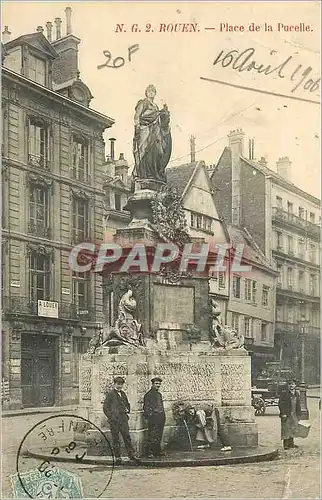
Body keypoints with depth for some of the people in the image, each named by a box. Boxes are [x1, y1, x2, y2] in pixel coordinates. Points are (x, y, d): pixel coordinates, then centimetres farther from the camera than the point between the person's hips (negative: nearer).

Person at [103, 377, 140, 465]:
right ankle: (117, 457, 6)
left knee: (127, 437, 0)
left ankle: (132, 455, 2)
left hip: (123, 419, 5)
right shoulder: (110, 394, -1)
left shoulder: (123, 394, 16)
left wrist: (127, 410, 11)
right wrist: (111, 417, -12)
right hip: (114, 420, -5)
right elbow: (105, 407, -5)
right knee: (115, 439, 1)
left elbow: (127, 404, 32)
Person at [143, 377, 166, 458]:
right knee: (152, 436, -9)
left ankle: (157, 451, 19)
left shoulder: (159, 394, 19)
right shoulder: (149, 394, -6)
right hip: (153, 417, -8)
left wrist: (163, 416, 17)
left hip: (161, 417, 8)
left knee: (159, 436, 11)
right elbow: (146, 407, -9)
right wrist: (150, 415, -15)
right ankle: (149, 453, -5)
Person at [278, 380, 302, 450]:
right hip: (286, 414, -6)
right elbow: (281, 403, -10)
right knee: (286, 429, -5)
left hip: (294, 415, 6)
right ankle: (286, 445, -1)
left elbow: (298, 404, 18)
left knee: (293, 429, 11)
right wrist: (283, 413, -17)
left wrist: (298, 414, 14)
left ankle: (291, 443, 21)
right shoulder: (284, 393, -6)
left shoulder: (296, 393, 13)